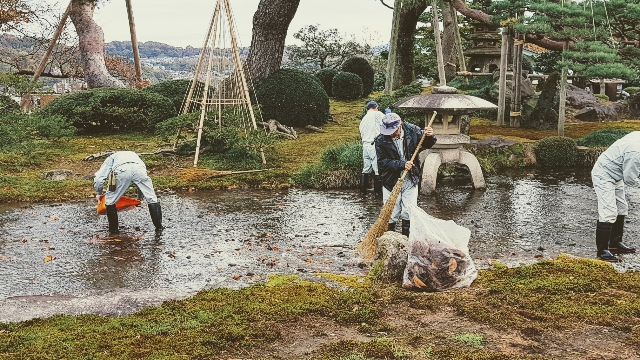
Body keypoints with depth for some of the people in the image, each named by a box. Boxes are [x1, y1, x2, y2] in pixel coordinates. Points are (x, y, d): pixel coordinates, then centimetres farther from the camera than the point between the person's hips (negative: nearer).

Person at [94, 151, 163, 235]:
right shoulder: (134, 155, 48)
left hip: (122, 171, -2)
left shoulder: (111, 158, 39)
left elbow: (98, 178, 24)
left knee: (110, 201, 19)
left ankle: (113, 230, 24)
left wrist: (98, 193, 41)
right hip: (139, 169, 2)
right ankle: (159, 227, 21)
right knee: (152, 199, 19)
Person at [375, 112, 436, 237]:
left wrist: (430, 136, -16)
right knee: (391, 214, 5)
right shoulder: (381, 140, -14)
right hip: (391, 182, -2)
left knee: (409, 213, 7)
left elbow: (427, 144, 6)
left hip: (410, 181, 2)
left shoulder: (412, 130, -7)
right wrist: (402, 165, -25)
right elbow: (383, 162, -16)